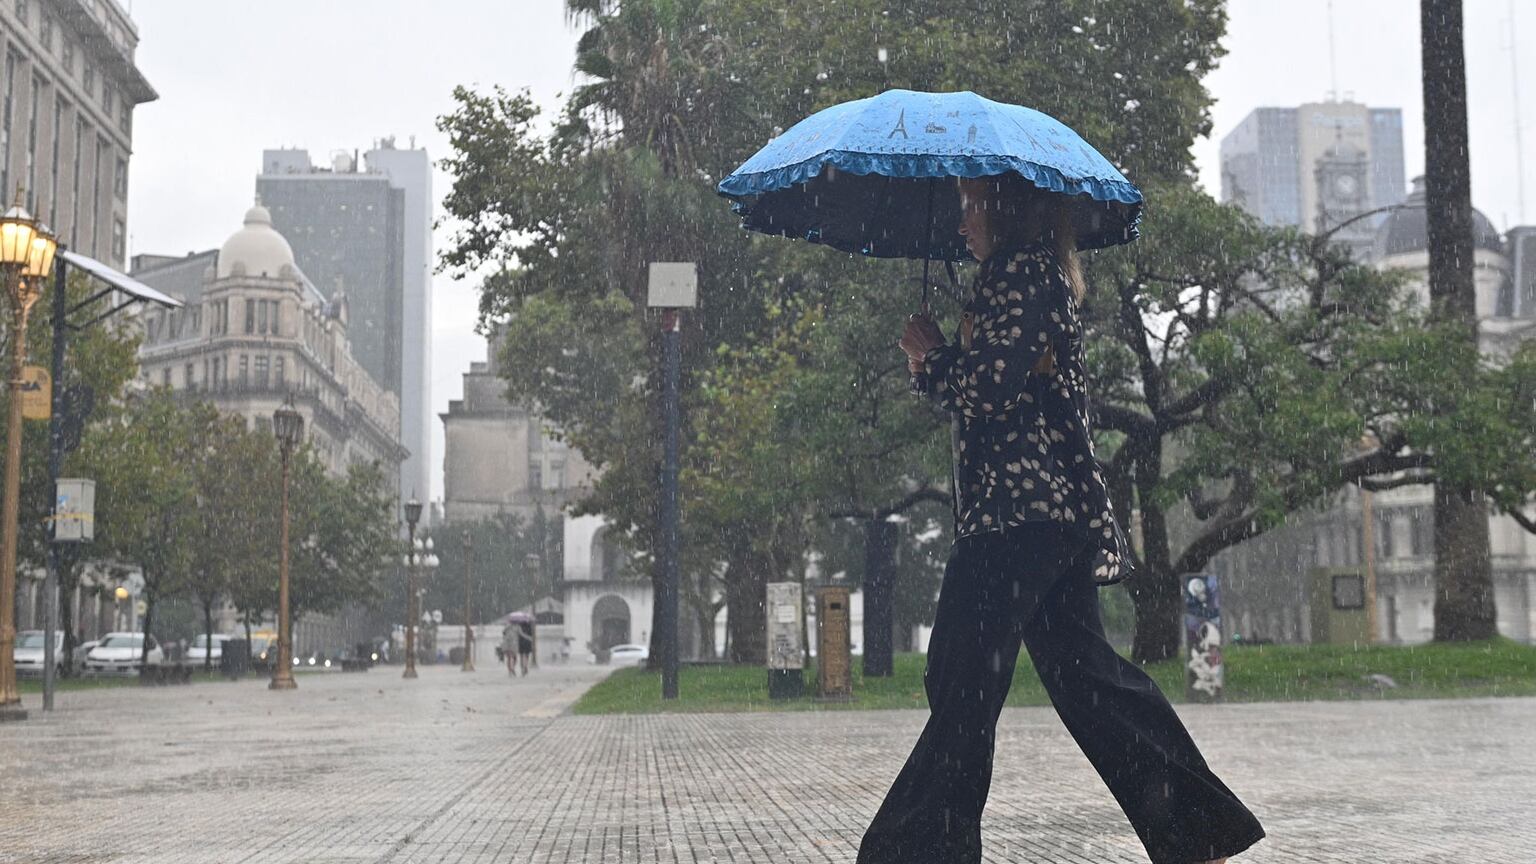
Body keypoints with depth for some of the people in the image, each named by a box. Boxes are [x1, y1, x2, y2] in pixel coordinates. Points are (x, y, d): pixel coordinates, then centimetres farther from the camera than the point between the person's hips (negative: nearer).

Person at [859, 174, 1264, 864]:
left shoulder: (1021, 271, -8)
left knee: (962, 674, -8)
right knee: (1079, 667, 12)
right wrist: (937, 356, 11)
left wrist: (929, 356, 2)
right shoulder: (1044, 277, 22)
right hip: (1064, 504, 10)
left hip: (1020, 507, -10)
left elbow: (985, 388, -15)